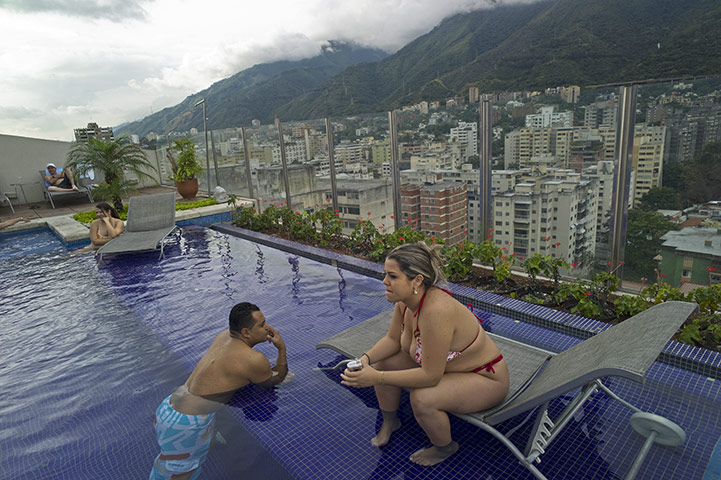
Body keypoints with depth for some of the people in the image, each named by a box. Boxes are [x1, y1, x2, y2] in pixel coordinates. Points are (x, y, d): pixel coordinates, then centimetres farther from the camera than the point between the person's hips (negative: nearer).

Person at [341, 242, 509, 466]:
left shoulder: (436, 310, -39)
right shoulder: (406, 299, -13)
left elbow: (430, 376, -33)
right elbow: (392, 339, 1)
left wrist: (377, 378, -32)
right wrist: (366, 359, -16)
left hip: (485, 379, -8)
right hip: (441, 364, 8)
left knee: (422, 398, -30)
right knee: (382, 363, -3)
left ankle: (445, 448, 5)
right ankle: (390, 421, 25)